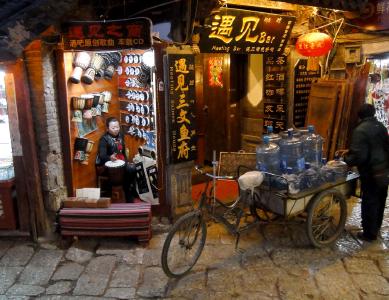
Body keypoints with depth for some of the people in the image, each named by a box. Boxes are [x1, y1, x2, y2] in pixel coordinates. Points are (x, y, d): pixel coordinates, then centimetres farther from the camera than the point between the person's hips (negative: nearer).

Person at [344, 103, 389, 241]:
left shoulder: (360, 130, -18)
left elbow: (359, 156, -23)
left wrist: (347, 159, -3)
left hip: (372, 172, -8)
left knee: (369, 203, 4)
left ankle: (369, 233, 15)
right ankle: (376, 227, 37)